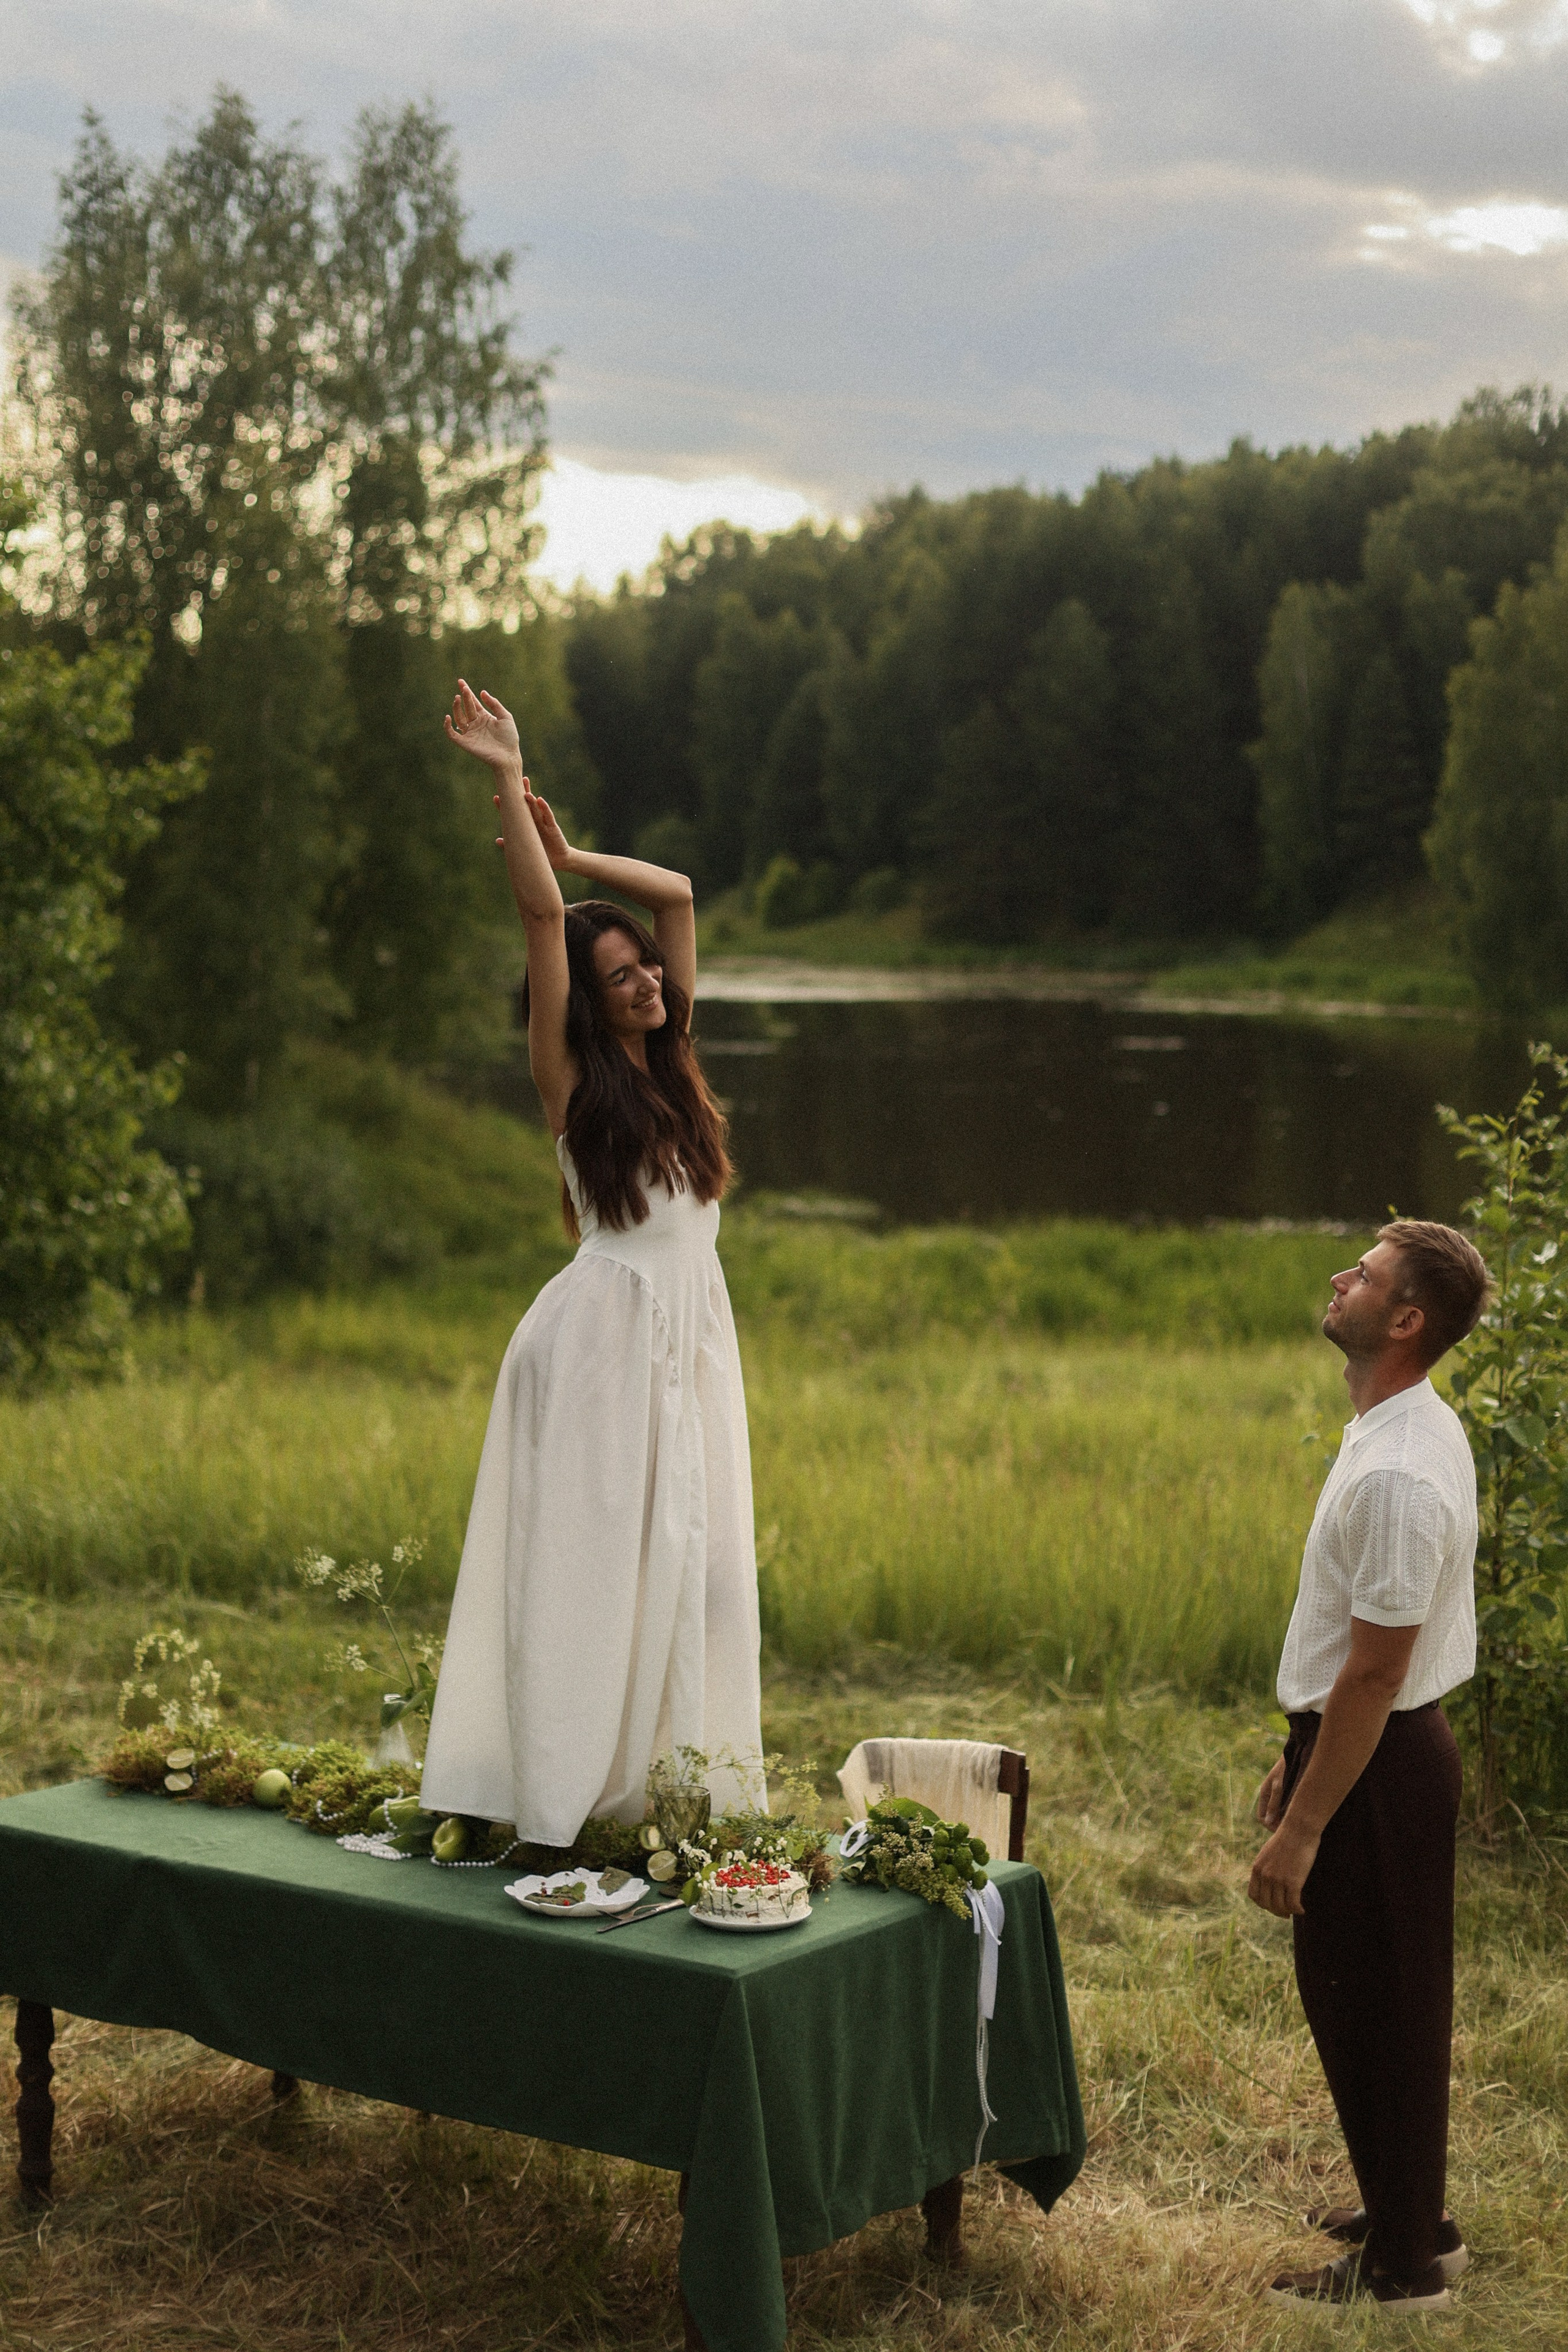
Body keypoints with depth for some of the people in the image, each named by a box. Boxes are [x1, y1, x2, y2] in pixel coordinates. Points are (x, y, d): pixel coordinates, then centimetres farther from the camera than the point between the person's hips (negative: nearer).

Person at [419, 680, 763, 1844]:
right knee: (596, 1563, -4)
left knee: (693, 1562, 6)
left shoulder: (672, 1057, 10)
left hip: (693, 1334, 6)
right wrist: (510, 783, -16)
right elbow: (543, 919, -13)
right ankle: (575, 1789, 1)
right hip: (605, 1336, -6)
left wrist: (570, 853, 9)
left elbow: (680, 895, 12)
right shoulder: (572, 1078, -4)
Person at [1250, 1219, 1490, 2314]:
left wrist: (1301, 1829, -21)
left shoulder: (1399, 1473, -25)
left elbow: (1375, 1668, -25)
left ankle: (1403, 2263, 16)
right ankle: (1409, 2215, 36)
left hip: (1377, 1768, -10)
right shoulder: (1403, 1432, 7)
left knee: (1376, 2007, 2)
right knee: (1358, 1998, 21)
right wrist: (1296, 1763, 20)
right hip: (1383, 1746, 10)